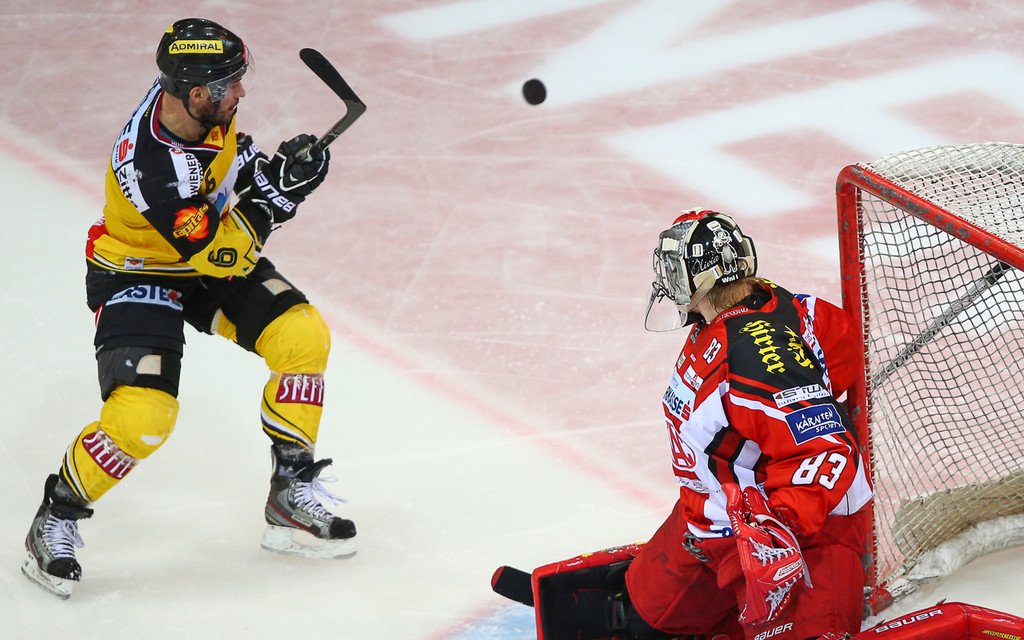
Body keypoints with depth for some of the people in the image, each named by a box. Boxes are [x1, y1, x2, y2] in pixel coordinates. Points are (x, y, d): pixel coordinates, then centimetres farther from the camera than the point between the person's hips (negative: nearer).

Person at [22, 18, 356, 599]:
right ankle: (56, 519, 5)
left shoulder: (201, 102, -15)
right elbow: (218, 256, -32)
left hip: (215, 252, 8)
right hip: (137, 276, -8)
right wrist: (272, 194, -35)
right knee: (143, 416, -21)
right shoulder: (151, 166, -37)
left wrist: (259, 167, -6)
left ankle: (293, 492, 8)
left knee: (303, 336, -7)